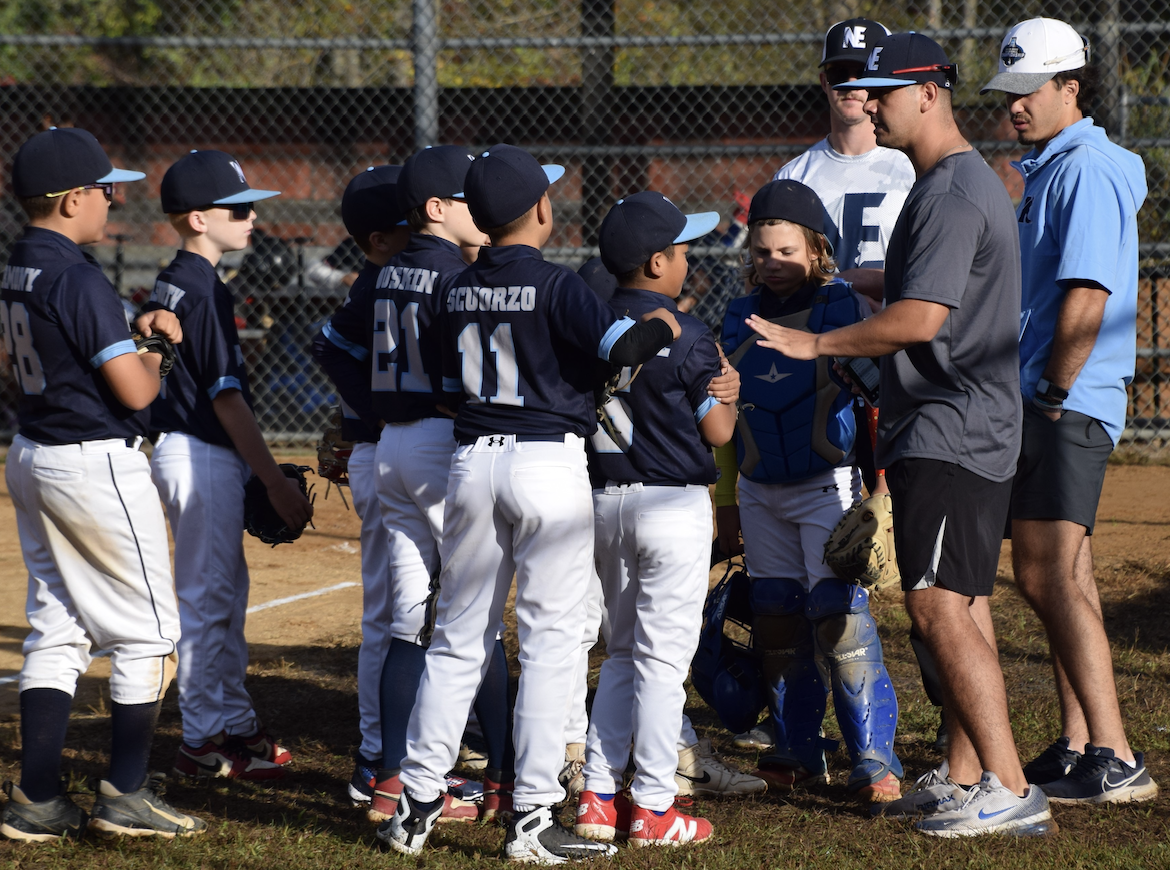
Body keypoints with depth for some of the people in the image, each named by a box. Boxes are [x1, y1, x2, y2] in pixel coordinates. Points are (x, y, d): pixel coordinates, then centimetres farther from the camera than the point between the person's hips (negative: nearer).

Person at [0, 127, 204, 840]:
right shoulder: (80, 280, -21)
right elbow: (135, 391, -21)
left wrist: (137, 332, 5)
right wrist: (158, 352, -1)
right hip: (97, 465, -9)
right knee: (146, 631, 3)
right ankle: (127, 794, 2)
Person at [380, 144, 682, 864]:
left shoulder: (462, 290, 9)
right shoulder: (556, 285, -10)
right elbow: (622, 346, -22)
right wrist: (663, 325, -1)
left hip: (473, 460, 6)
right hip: (549, 461, -6)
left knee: (460, 637, 12)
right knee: (549, 640, -1)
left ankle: (418, 804, 11)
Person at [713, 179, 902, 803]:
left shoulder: (844, 307, -7)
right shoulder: (740, 319, 10)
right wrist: (726, 498, 19)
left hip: (828, 486, -6)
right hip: (761, 493, 6)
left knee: (839, 614, -14)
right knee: (777, 619, 7)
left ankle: (873, 756, -12)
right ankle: (797, 752, 18)